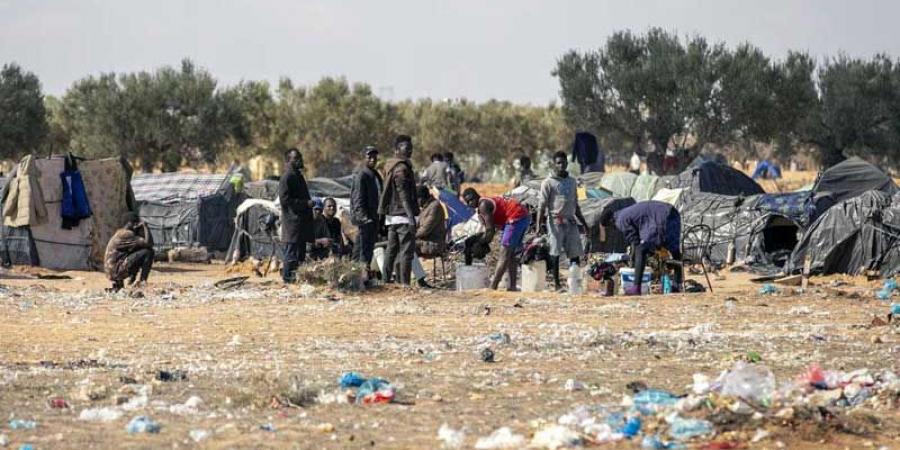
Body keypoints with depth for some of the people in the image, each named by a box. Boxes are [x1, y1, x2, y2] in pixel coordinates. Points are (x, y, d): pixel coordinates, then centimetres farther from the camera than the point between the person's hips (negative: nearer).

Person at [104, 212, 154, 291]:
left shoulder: (120, 233, 17)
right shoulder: (126, 234, -13)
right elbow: (148, 244, -16)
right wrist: (145, 226, -6)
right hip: (118, 270, -9)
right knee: (148, 252, -11)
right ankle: (143, 281, -9)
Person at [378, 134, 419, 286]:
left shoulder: (390, 167, 16)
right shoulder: (402, 168, -13)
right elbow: (404, 195, -20)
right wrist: (411, 216, -23)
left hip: (391, 215, 10)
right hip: (403, 216, -10)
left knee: (391, 250, 13)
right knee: (407, 251, -8)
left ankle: (386, 280, 15)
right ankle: (404, 283, -12)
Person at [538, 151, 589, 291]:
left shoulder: (572, 182, 17)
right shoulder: (548, 183, -1)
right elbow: (542, 206, -7)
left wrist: (584, 223, 23)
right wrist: (538, 226, -16)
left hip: (571, 221, 5)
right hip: (556, 221, -5)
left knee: (576, 253, 2)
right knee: (555, 253, -4)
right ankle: (556, 283, 0)